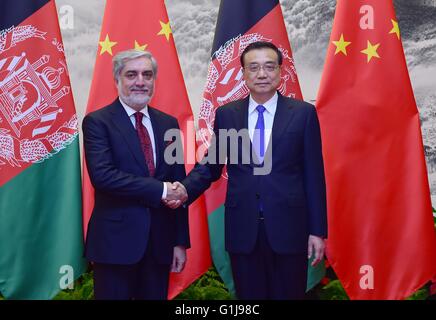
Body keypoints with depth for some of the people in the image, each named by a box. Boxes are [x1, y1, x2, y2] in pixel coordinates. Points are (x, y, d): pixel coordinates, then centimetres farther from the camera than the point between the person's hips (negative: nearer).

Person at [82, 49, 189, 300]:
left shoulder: (169, 123, 8)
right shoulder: (97, 121, -5)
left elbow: (178, 185, 8)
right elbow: (102, 175, -19)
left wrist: (181, 241, 7)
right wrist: (160, 190, -17)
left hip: (160, 241, 4)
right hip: (116, 240, -4)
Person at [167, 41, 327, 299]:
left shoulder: (303, 113, -1)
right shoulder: (226, 114, 5)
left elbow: (314, 174, 0)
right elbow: (211, 165, 8)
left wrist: (317, 230, -1)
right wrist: (185, 189, -12)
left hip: (287, 227, -1)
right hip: (242, 228, 2)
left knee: (289, 295, 11)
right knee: (248, 296, 14)